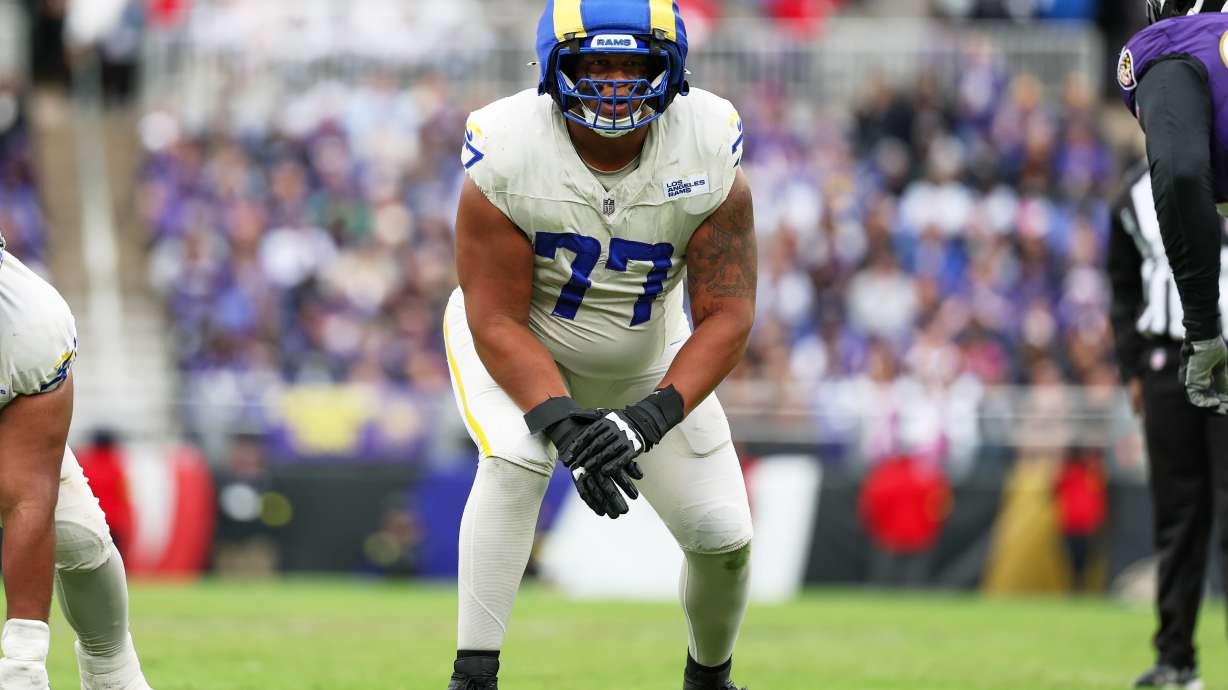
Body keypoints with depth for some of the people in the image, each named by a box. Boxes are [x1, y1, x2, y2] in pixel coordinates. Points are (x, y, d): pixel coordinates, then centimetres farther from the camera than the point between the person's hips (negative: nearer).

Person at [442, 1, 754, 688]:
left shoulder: (708, 153, -24)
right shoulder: (506, 157, -30)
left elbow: (727, 314, -23)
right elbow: (498, 322, -26)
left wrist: (652, 416, -38)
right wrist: (563, 424, -41)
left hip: (648, 360, 3)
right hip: (517, 347, -3)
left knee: (723, 535, -1)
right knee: (516, 460, -32)